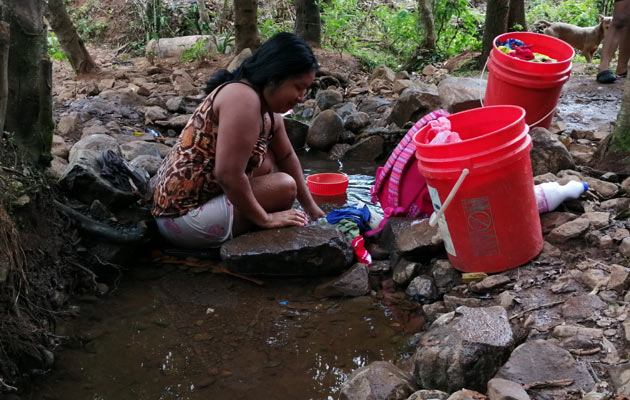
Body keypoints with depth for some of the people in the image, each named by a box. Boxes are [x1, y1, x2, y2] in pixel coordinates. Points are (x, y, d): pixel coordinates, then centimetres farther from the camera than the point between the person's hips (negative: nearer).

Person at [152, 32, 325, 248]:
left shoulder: (269, 109, 8)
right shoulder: (243, 99, -22)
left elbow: (287, 157, 23)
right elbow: (228, 175, -28)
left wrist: (311, 208, 26)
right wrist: (264, 219, -17)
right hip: (187, 216, -10)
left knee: (268, 161, 15)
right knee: (284, 186, -11)